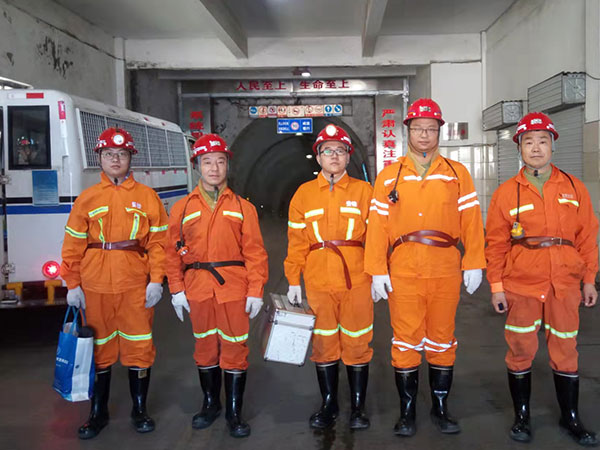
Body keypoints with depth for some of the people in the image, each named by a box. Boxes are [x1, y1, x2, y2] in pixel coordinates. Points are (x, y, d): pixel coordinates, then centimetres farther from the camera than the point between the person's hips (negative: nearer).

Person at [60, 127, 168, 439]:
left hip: (135, 285, -1)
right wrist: (72, 285, 0)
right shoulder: (87, 199, 6)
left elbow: (158, 241, 0)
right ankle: (98, 412, 26)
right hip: (95, 286, 1)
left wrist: (156, 280, -7)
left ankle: (140, 410, 23)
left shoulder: (147, 196, 3)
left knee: (139, 346, 5)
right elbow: (73, 245, 5)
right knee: (99, 347, 11)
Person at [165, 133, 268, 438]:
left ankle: (234, 411, 18)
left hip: (234, 289, -1)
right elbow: (173, 251, 6)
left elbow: (255, 251, -2)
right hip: (198, 290, 2)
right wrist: (177, 289, 0)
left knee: (234, 348, 3)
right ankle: (211, 403, 32)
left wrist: (256, 290, -7)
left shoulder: (242, 207, 3)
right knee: (205, 347, 13)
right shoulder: (183, 208, 7)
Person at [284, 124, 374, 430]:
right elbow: (296, 241, 7)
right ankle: (329, 405, 25)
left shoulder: (363, 191, 4)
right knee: (324, 344, 9)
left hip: (356, 281, -1)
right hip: (318, 281, 1)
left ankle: (358, 407, 21)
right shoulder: (304, 193, 8)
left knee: (357, 344, 5)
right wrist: (293, 281, 3)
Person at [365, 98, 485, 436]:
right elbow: (378, 224, 1)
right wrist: (377, 270, -6)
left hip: (445, 271, 1)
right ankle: (407, 411, 19)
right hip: (402, 272, 0)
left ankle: (441, 408, 26)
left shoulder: (457, 174, 7)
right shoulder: (389, 176, 6)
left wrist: (474, 263, -5)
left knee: (442, 340, 10)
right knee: (406, 341, 4)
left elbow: (471, 220, 2)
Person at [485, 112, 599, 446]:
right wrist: (496, 287, -4)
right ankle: (522, 416, 24)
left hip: (565, 285, 1)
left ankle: (570, 417, 29)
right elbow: (496, 243, -1)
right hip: (521, 284, -1)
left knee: (566, 351, 11)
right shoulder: (506, 193, 0)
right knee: (521, 351, 7)